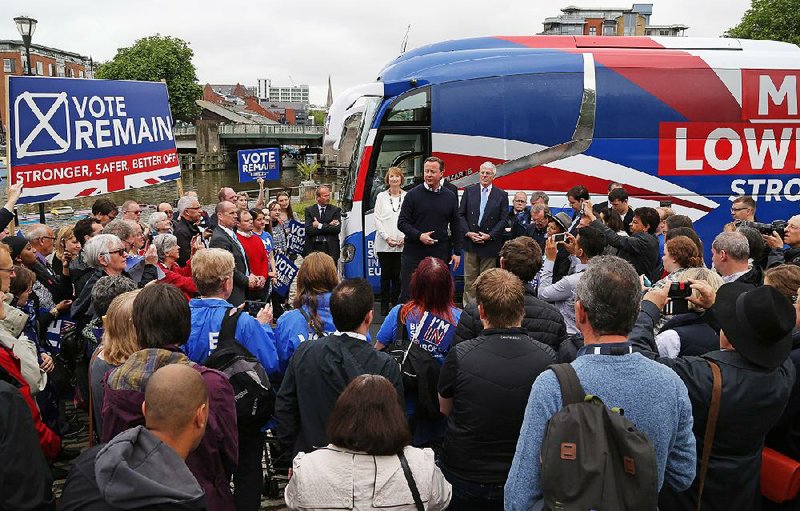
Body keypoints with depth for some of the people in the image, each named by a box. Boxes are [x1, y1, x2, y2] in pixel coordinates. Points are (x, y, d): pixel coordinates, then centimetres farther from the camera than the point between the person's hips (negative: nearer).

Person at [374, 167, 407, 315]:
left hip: (402, 245, 0)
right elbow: (377, 219, 2)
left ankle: (395, 304, 10)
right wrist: (387, 237, -8)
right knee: (385, 275, 4)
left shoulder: (407, 197, 5)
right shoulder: (381, 196, 7)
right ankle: (384, 306, 10)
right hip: (384, 245, 1)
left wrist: (404, 237, -10)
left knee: (397, 275, 2)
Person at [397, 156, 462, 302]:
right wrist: (419, 236, -17)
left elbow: (455, 226, 12)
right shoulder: (413, 194, -1)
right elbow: (402, 222, -2)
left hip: (440, 254, 2)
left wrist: (457, 252, 7)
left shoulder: (450, 197, 8)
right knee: (408, 294, 1)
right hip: (414, 253, -2)